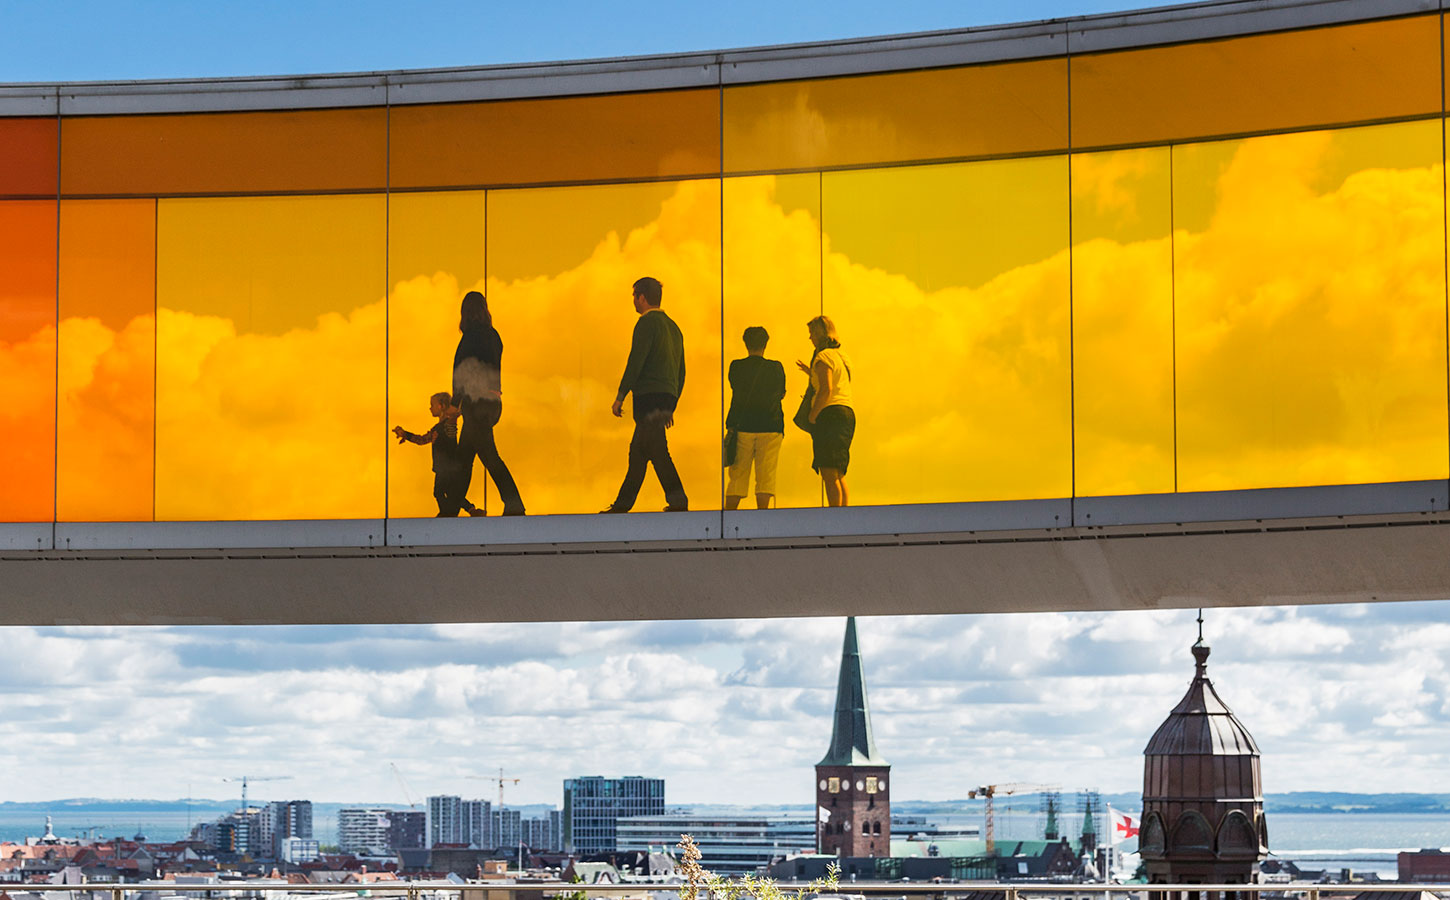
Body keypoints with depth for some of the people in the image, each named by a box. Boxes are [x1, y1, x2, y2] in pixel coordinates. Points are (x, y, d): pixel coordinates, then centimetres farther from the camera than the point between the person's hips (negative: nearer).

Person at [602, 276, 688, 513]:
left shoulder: (647, 323, -6)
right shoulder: (673, 327, 21)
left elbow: (635, 362, -14)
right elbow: (681, 372, 23)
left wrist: (620, 397, -11)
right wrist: (671, 407, 26)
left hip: (649, 395, -9)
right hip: (667, 396, 9)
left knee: (657, 450, -12)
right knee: (637, 451, 11)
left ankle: (678, 500, -19)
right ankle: (622, 505, 13)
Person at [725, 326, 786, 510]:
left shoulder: (736, 367, -1)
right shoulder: (776, 367, -1)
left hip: (742, 427, 1)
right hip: (770, 428, -1)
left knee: (737, 475, 7)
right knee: (766, 475, 0)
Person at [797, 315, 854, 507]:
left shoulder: (823, 357, -7)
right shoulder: (842, 357, 21)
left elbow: (826, 391, -18)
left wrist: (812, 417, -11)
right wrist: (812, 374, 31)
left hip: (830, 414, -10)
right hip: (847, 413, 10)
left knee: (829, 475, -13)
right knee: (839, 476, 12)